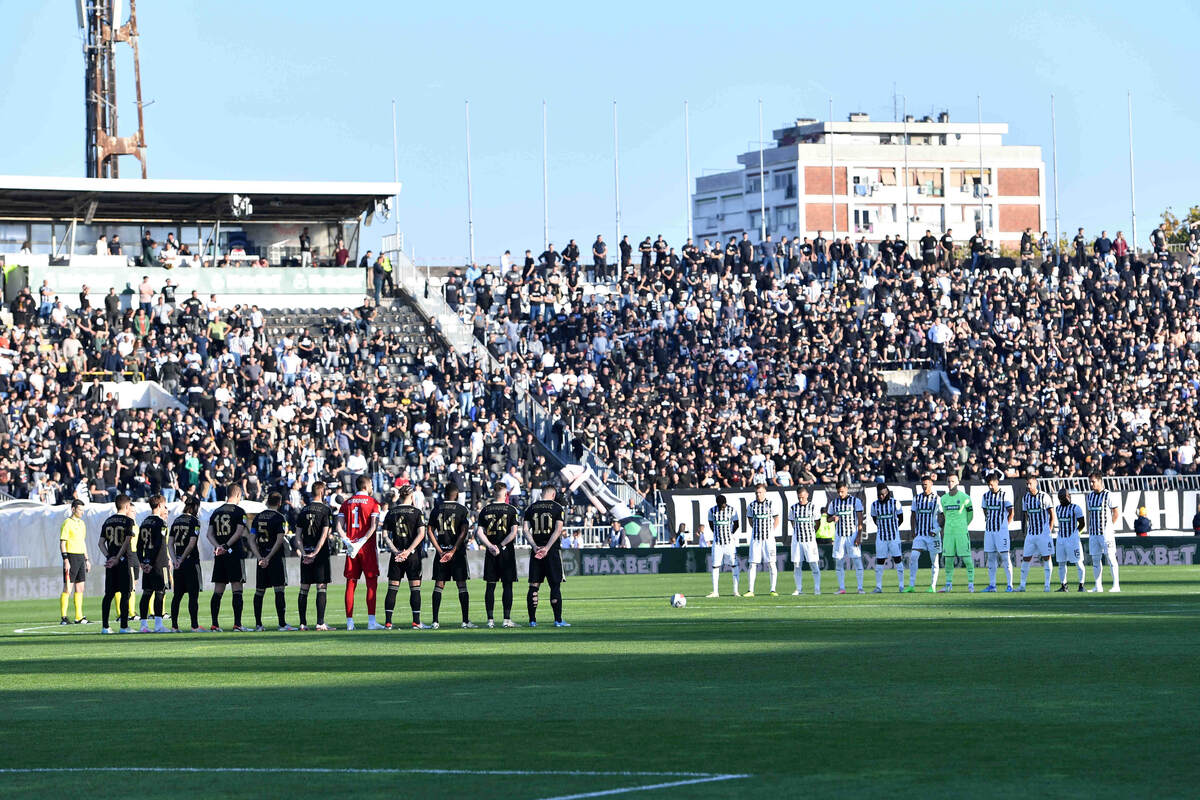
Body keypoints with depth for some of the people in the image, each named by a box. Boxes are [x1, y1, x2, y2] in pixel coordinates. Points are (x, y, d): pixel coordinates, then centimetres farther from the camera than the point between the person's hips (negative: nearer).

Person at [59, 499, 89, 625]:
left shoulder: (81, 523, 16)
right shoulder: (67, 523, -9)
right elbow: (62, 543, -12)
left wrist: (86, 559, 21)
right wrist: (65, 560, -19)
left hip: (81, 557, 8)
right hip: (71, 557, -8)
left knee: (80, 588, 8)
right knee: (68, 588, -8)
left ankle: (79, 617, 11)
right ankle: (64, 618, -7)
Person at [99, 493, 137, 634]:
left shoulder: (107, 521, 11)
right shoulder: (128, 521, -6)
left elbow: (101, 543, 7)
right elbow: (127, 542, -15)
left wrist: (109, 556, -1)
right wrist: (117, 559, -13)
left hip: (110, 561, 5)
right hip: (123, 561, -5)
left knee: (109, 594, 8)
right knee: (125, 594, -1)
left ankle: (105, 626, 7)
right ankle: (124, 626, -4)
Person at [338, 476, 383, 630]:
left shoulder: (347, 503, 9)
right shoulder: (372, 502, -2)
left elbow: (339, 527, 0)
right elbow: (373, 526, -12)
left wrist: (347, 542, -7)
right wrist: (361, 542, -15)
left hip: (351, 548, 4)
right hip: (367, 547, -4)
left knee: (350, 584, 6)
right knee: (371, 583, -1)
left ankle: (349, 622, 4)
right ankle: (371, 621, -8)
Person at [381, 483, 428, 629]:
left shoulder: (391, 512, 5)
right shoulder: (416, 512, -3)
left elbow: (385, 535, 0)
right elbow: (421, 534, -12)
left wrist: (395, 551, -6)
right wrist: (408, 551, -13)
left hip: (396, 554, 2)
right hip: (413, 555, -2)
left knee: (392, 588, 6)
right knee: (415, 588, 2)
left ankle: (388, 621, 2)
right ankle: (416, 622, -2)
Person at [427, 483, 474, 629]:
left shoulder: (436, 509, 5)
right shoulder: (462, 510, -3)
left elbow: (430, 532, 1)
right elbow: (464, 532, -11)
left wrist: (440, 551, -3)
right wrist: (453, 551, -11)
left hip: (441, 551, 2)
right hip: (457, 552, -2)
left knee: (438, 585, 5)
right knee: (462, 585, 2)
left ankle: (435, 621, 0)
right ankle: (466, 621, 0)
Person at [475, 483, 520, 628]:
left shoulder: (485, 510, 5)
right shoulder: (511, 509, -2)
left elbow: (479, 532, -2)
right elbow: (513, 532, -10)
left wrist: (490, 546, -6)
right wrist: (501, 545, -9)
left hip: (490, 552, 2)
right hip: (507, 551, -2)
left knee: (490, 586, 5)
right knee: (507, 585, 1)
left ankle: (490, 619, 4)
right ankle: (507, 619, -3)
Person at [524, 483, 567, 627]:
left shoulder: (531, 508, 8)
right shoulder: (557, 508, -1)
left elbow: (526, 529, 1)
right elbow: (558, 530, -10)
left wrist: (535, 546, -6)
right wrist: (546, 548, -14)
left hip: (536, 551, 3)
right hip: (552, 551, -3)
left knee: (534, 586, 6)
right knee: (555, 585, 1)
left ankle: (532, 620, 5)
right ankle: (558, 619, -2)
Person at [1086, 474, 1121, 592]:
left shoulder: (1108, 495, -6)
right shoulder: (1089, 496, 13)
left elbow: (1115, 512, -4)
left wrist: (1110, 526, -7)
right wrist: (1089, 527, 12)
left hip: (1105, 532, -6)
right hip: (1093, 532, 6)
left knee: (1111, 558, -7)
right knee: (1095, 559, 6)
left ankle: (1116, 585, -6)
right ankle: (1098, 586, 11)